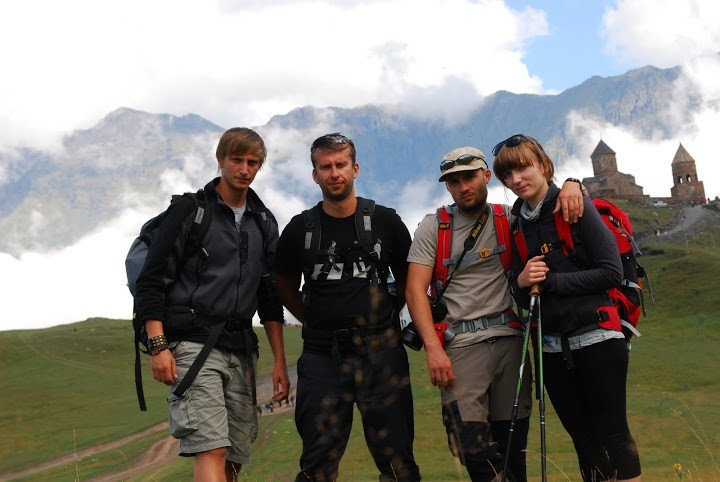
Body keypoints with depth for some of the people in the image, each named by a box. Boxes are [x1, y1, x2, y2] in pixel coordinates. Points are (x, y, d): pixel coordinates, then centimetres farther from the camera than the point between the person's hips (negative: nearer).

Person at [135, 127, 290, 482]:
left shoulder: (264, 223, 16)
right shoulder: (189, 211, 0)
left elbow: (270, 297, 19)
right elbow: (151, 282, -3)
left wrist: (280, 361, 14)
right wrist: (158, 347, -12)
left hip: (240, 352, 6)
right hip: (192, 346, -6)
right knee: (211, 451, -18)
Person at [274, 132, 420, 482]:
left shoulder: (385, 222, 2)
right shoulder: (300, 229, 4)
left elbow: (406, 281, 15)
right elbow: (286, 288, 17)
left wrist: (385, 318, 9)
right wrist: (314, 322, 8)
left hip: (381, 354, -1)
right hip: (322, 357, 1)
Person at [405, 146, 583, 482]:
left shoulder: (508, 218, 9)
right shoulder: (433, 228, 3)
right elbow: (416, 290, -3)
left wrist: (571, 186, -6)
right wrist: (433, 349, -14)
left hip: (509, 338, 2)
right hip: (460, 343, -2)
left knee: (513, 445, 4)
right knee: (473, 448, -14)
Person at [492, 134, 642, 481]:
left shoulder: (575, 207, -4)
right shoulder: (517, 223, 11)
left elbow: (612, 273, -10)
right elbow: (520, 296, 14)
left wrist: (551, 280, -12)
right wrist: (521, 281, -8)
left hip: (595, 336, -5)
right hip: (552, 346, 5)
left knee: (612, 434, -6)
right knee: (584, 440, 9)